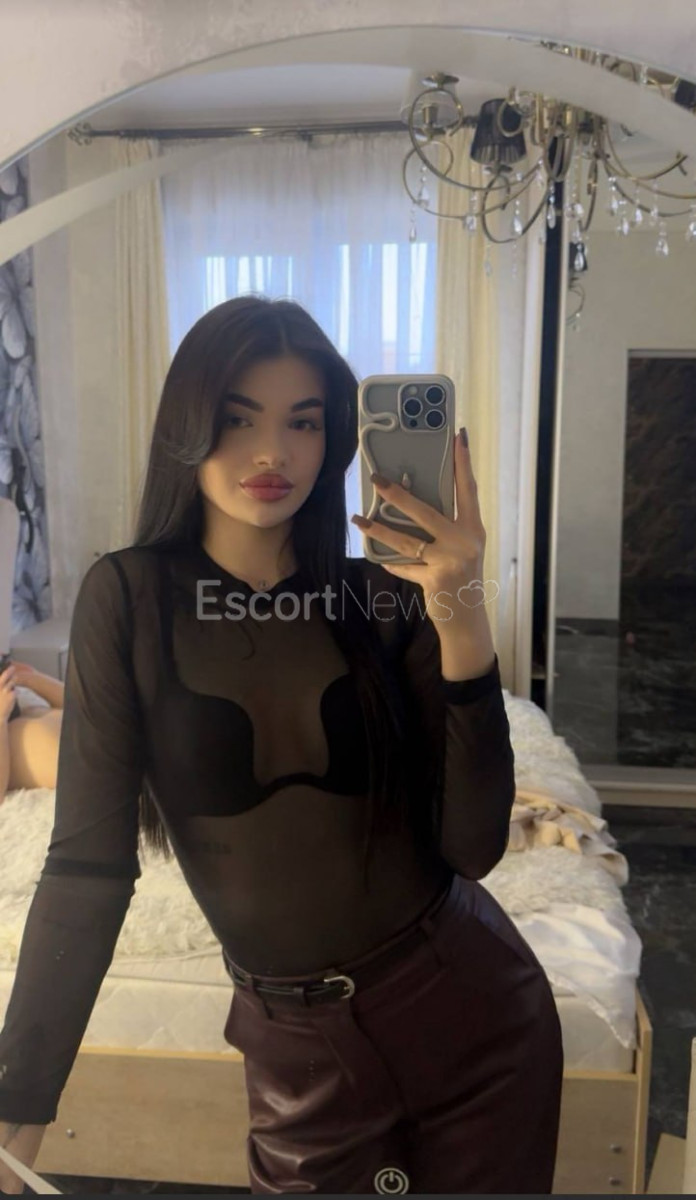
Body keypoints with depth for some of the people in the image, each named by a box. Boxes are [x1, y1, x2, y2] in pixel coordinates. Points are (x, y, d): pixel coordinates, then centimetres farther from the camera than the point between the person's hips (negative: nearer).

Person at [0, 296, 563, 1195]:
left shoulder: (386, 597, -7)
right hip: (300, 1048, -1)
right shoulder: (131, 597, -10)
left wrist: (462, 625, -25)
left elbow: (473, 845, -14)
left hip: (472, 1010, 2)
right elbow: (89, 859, -10)